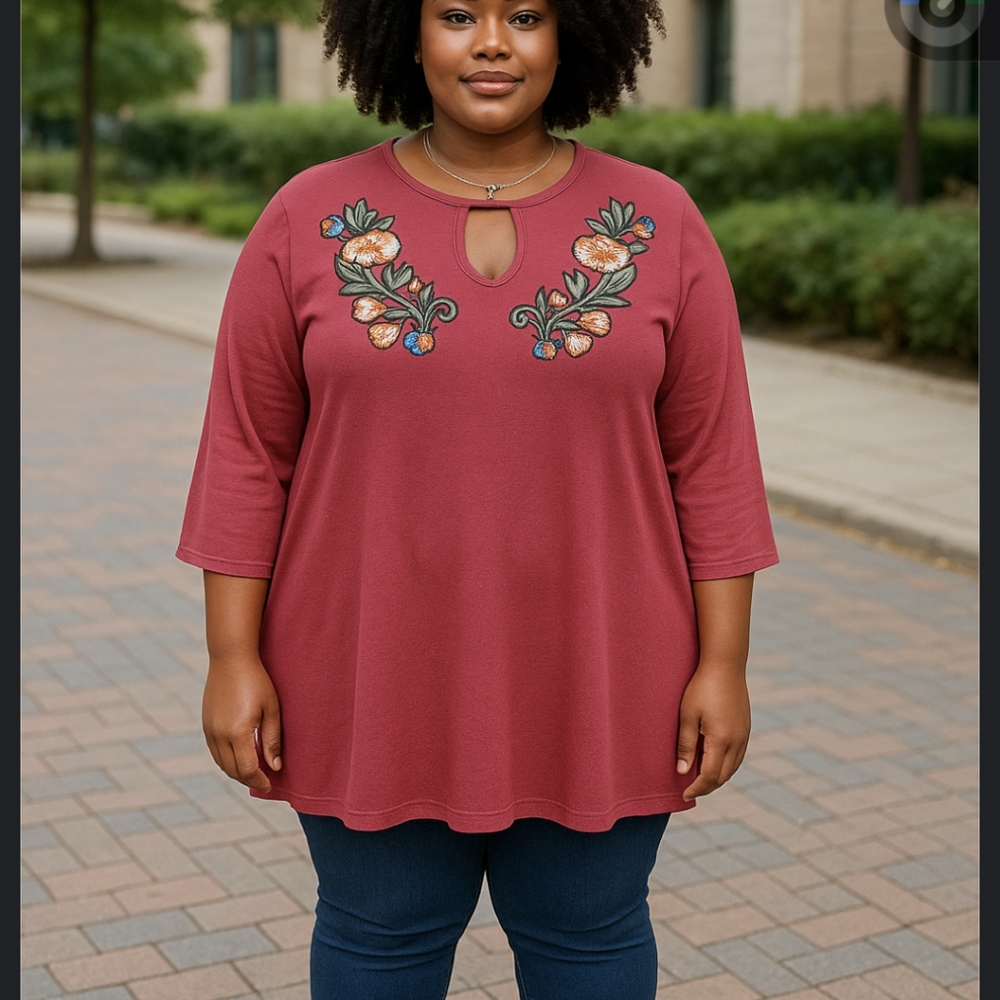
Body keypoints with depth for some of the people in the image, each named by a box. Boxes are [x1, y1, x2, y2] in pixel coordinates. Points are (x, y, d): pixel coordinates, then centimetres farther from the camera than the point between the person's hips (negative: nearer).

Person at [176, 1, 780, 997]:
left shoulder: (658, 224, -4)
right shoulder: (310, 221, -4)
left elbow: (710, 460, -3)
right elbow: (248, 456, -3)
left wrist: (723, 663, -5)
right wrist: (234, 657, -6)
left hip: (589, 675, 0)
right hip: (378, 676, 0)